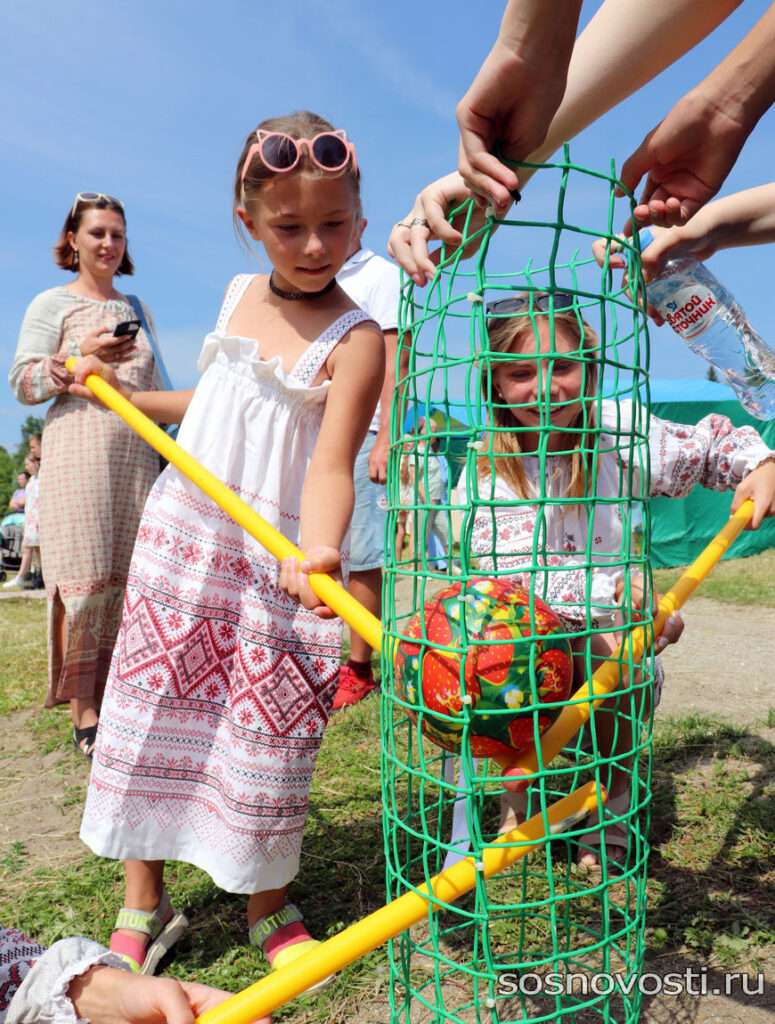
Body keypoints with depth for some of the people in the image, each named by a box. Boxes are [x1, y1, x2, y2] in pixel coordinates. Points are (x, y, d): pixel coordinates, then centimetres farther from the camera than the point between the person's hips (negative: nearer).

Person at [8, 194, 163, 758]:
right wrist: (80, 356, -13)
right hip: (78, 453, -4)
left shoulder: (136, 308, 20)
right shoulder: (52, 304, 6)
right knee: (85, 578, -8)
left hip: (137, 454, 5)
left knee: (129, 577, 2)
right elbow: (22, 383, -1)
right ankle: (85, 715, -1)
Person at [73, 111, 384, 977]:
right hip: (182, 529, 5)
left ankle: (267, 904, 31)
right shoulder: (239, 294, 7)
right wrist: (123, 396, 21)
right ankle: (142, 906, 28)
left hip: (274, 556, -5)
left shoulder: (354, 339, -11)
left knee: (267, 734, 4)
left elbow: (331, 462, -24)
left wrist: (319, 553, -43)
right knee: (151, 713, 9)